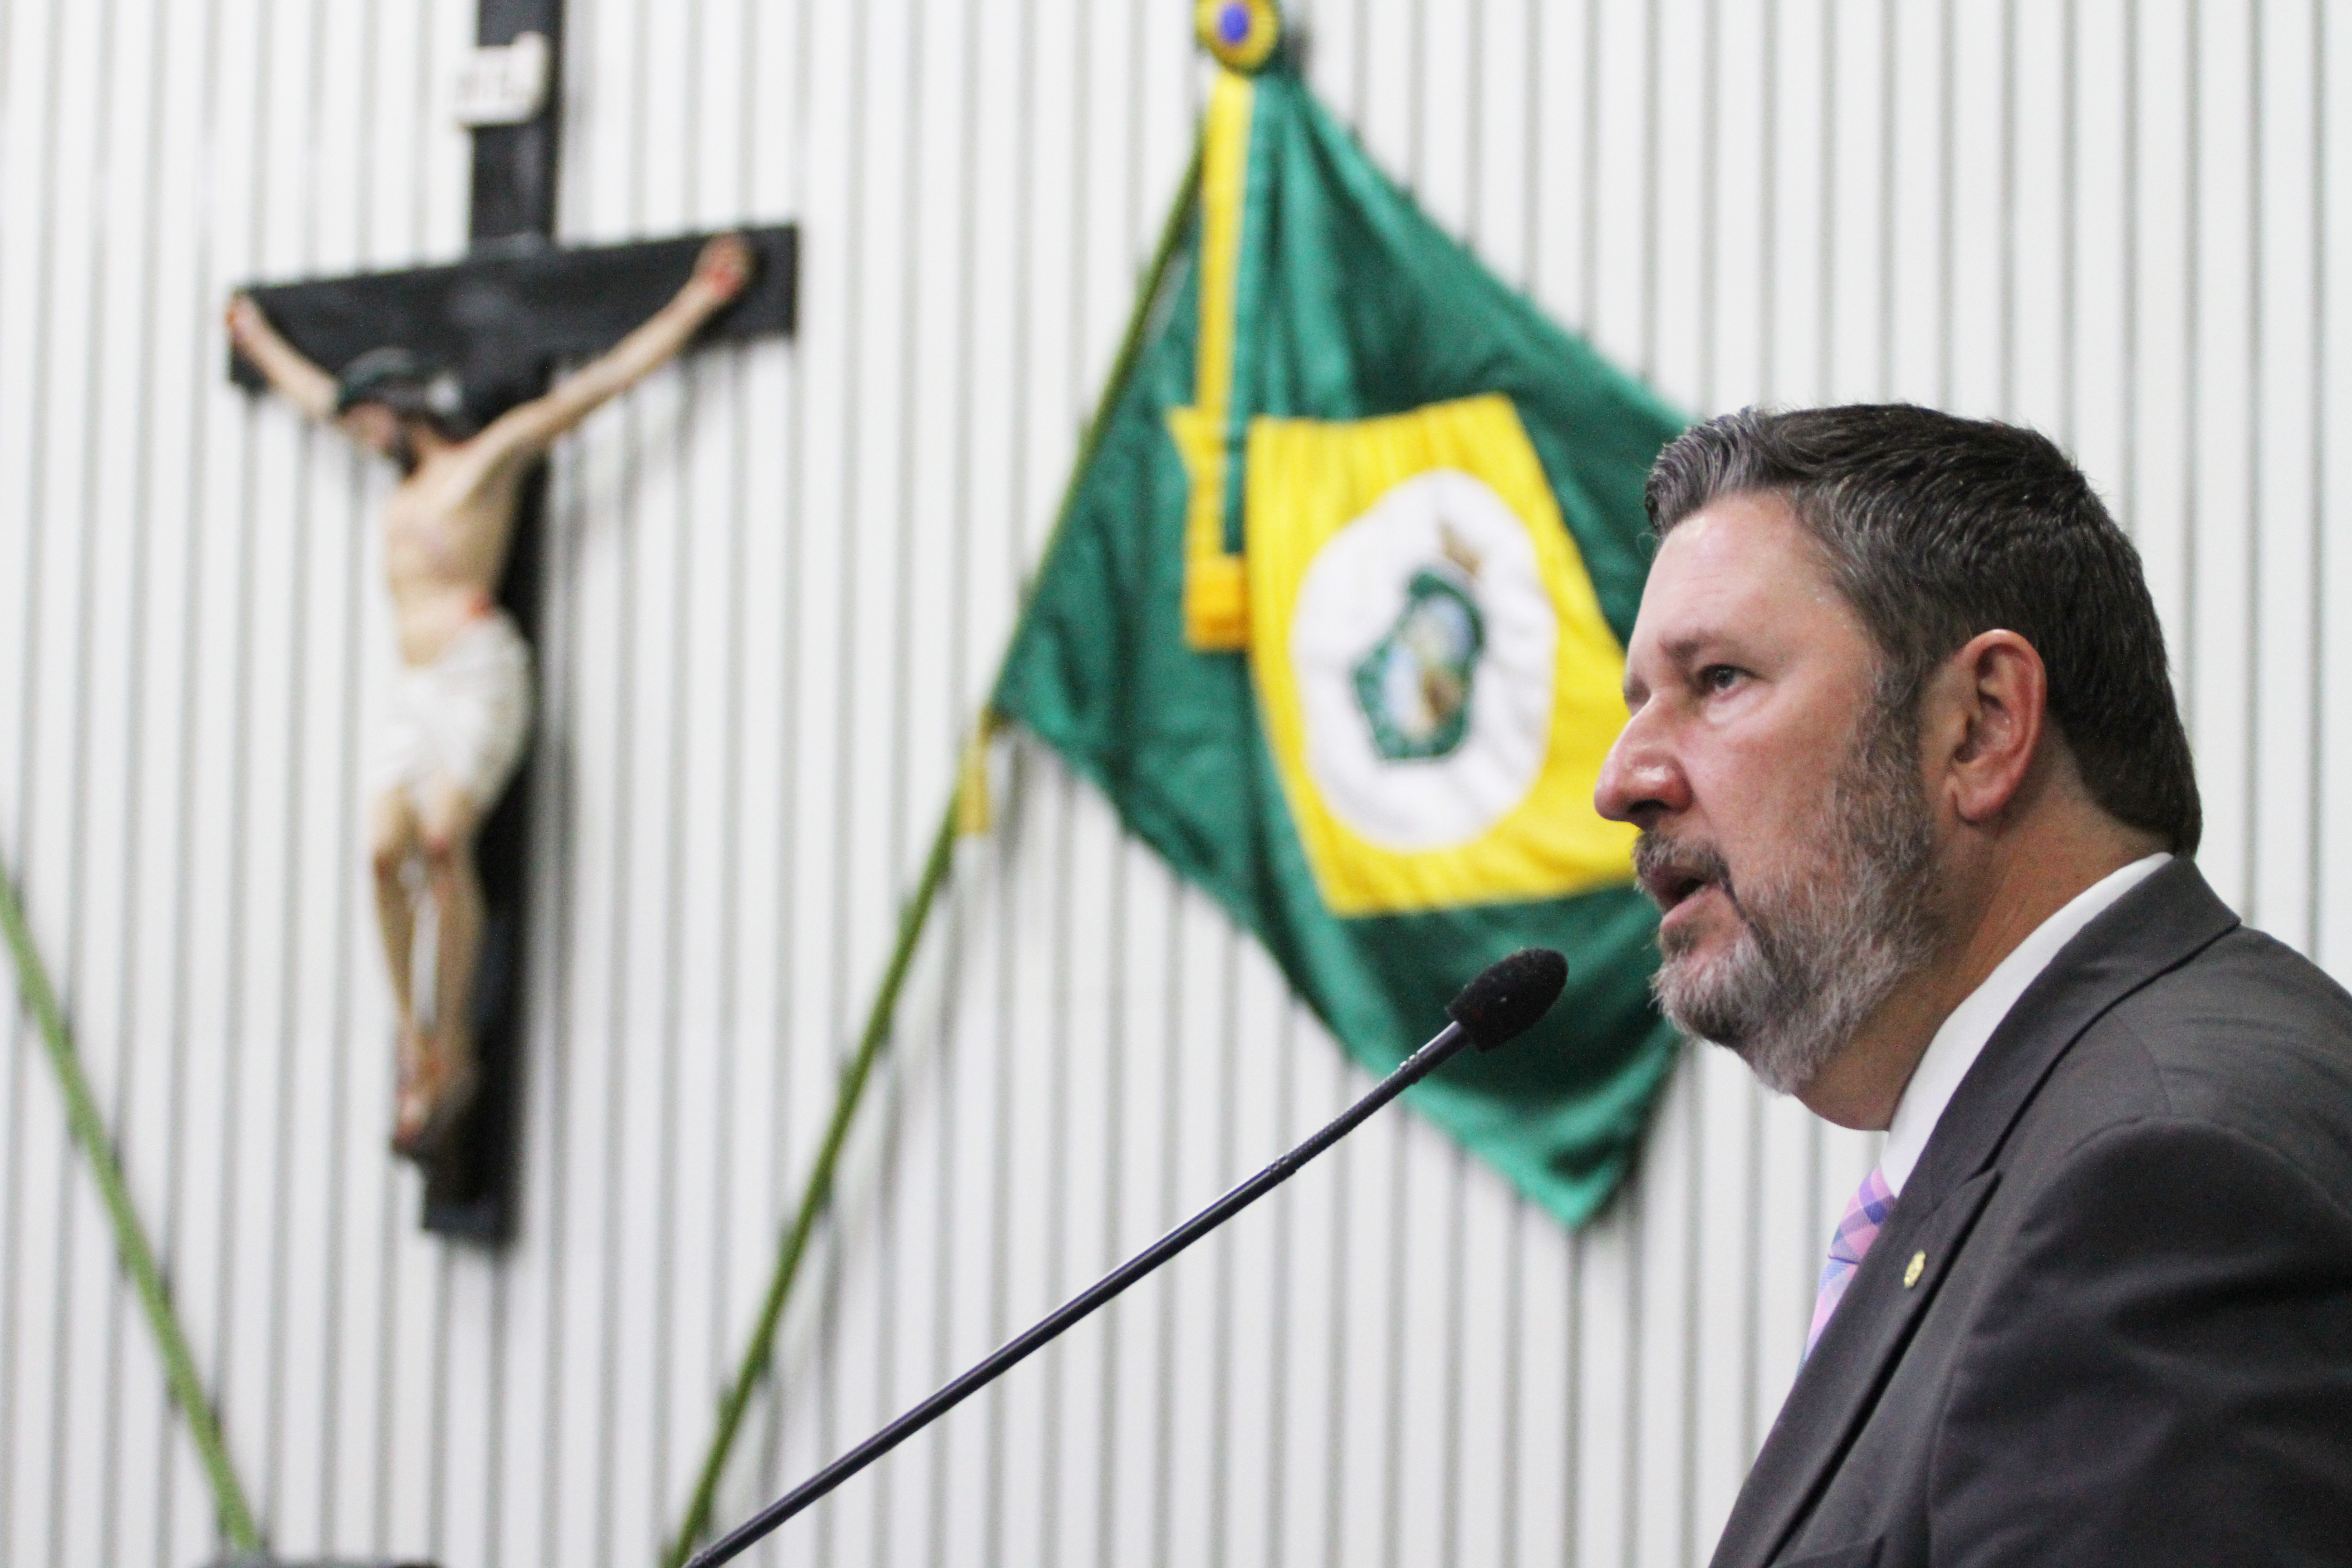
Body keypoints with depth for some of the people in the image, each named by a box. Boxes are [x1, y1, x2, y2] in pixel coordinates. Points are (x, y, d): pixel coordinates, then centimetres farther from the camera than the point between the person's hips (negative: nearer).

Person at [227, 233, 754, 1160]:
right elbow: (318, 399, 43)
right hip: (414, 689, 7)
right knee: (386, 849, -13)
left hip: (479, 673, -7)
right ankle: (416, 1053, -13)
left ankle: (453, 1049, -20)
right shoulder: (406, 479, 27)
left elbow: (607, 379, 7)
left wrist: (696, 304, 5)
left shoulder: (493, 454, 8)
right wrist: (260, 344, 57)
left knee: (443, 841, -22)